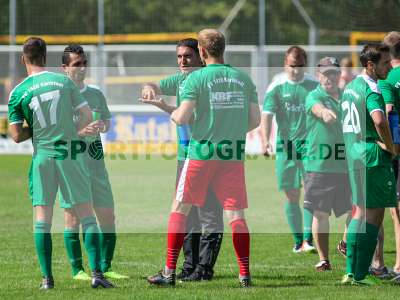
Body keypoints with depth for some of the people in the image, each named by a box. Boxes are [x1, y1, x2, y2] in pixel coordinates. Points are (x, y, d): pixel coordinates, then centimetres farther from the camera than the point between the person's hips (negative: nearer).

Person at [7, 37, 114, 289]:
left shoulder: (18, 93, -2)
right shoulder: (64, 81, 0)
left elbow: (17, 136, -1)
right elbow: (88, 117, 2)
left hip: (42, 157, 0)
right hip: (69, 154, 0)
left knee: (42, 218, 5)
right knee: (87, 214, 3)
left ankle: (47, 277, 0)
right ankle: (96, 272, -5)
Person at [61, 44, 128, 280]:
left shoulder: (96, 93, 14)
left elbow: (107, 123, 20)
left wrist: (101, 125, -3)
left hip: (95, 158, 5)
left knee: (107, 214, 3)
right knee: (73, 215, -4)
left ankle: (105, 267, 12)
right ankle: (77, 269, 2)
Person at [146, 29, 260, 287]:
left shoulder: (197, 78, -6)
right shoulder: (243, 78, 7)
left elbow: (182, 118, -12)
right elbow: (255, 120, 6)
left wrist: (173, 113, 11)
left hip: (202, 152, -3)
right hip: (234, 154, 3)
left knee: (180, 209, 7)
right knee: (236, 213, 4)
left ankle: (170, 272, 4)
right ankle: (245, 275, -2)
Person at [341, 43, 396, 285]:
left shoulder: (351, 86, 14)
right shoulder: (372, 89, -16)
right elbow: (379, 120, -34)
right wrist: (391, 147, -18)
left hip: (354, 155, 9)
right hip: (374, 156, -9)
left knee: (361, 211, 17)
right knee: (374, 214, -3)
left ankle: (352, 271, 18)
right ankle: (359, 274, -6)